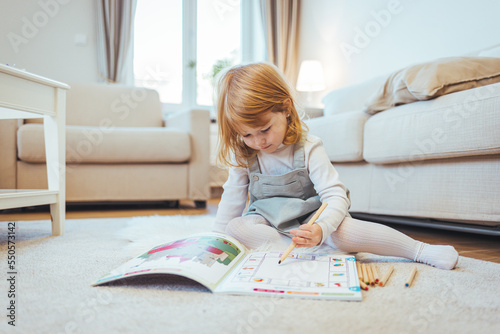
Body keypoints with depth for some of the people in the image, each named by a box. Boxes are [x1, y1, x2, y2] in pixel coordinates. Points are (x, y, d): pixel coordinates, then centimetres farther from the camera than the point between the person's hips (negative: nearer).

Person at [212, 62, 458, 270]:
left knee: (343, 231, -34)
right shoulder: (243, 155, -7)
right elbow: (233, 195, 6)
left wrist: (321, 229, -41)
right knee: (235, 228, -27)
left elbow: (336, 197, -21)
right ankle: (302, 251, -32)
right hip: (267, 221, 4)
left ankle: (420, 250, -16)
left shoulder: (308, 149, -18)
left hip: (309, 220, -3)